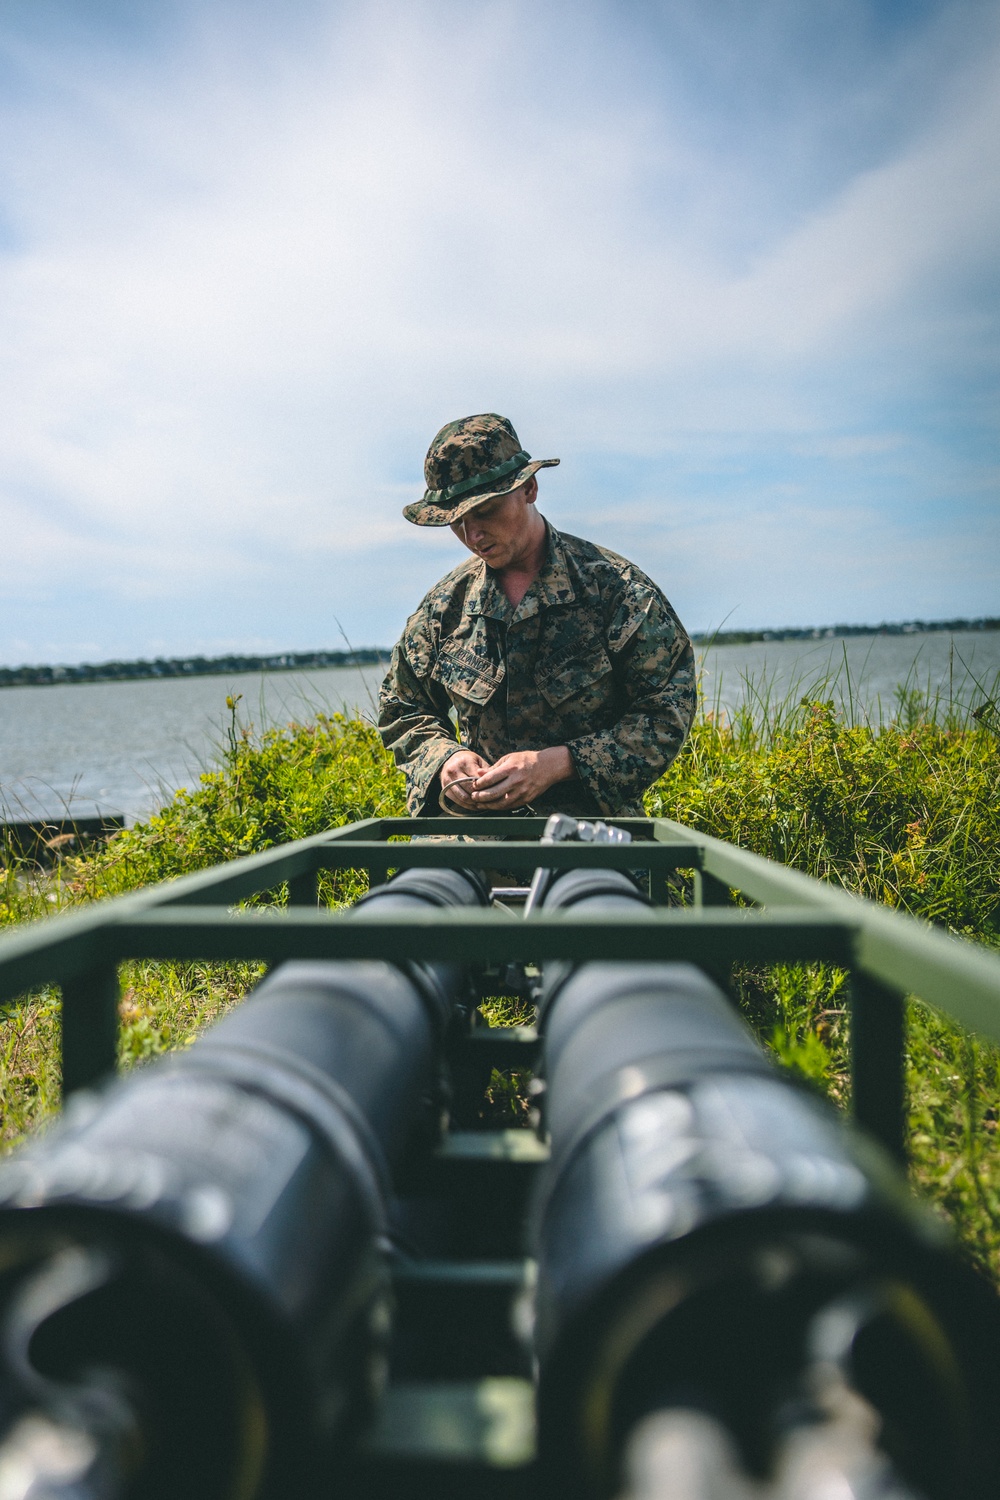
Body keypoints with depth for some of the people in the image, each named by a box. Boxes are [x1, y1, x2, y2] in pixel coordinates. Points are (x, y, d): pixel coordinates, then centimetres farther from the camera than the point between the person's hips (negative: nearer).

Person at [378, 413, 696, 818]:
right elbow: (402, 712, 22)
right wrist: (443, 757, -1)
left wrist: (558, 763, -14)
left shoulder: (616, 587, -1)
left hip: (593, 833, -2)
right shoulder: (445, 603, 11)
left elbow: (667, 712, -3)